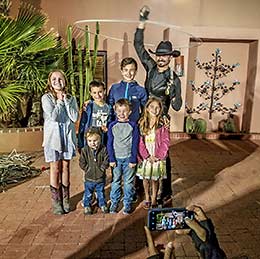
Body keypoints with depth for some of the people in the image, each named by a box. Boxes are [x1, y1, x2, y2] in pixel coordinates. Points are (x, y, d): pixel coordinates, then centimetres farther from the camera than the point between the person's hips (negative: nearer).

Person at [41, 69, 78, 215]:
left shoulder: (71, 99, 5)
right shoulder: (46, 98, -4)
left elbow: (75, 117, -7)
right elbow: (53, 116, -18)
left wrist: (66, 101, -9)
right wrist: (60, 101, -9)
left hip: (68, 136, 3)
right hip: (53, 137, -3)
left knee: (65, 167, 11)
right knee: (55, 169, 3)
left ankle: (65, 198, 25)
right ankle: (56, 201, 17)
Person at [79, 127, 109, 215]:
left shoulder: (103, 149, -10)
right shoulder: (85, 150, -10)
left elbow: (106, 161, -7)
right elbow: (82, 163, -7)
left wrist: (102, 168, -15)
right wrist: (88, 169, -12)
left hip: (100, 177, 0)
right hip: (89, 178, 0)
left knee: (101, 193, 18)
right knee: (88, 194, 14)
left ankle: (103, 205, 35)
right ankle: (87, 206, 32)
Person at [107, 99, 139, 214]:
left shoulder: (133, 125, -3)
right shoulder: (112, 126, 0)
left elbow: (135, 144, -3)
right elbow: (109, 144, 1)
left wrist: (133, 160, -6)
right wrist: (111, 159, -4)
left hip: (128, 158, -1)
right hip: (116, 158, 1)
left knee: (128, 182, 8)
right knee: (115, 181, 10)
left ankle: (127, 203, 22)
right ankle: (114, 202, 25)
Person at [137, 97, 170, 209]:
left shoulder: (163, 124, -6)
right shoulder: (142, 123, -2)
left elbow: (165, 142, -8)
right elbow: (140, 142, -4)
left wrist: (157, 156, -13)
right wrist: (147, 156, -11)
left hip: (158, 158, -1)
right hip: (145, 157, 2)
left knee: (155, 179, 10)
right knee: (145, 179, 13)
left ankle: (154, 199, 28)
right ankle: (147, 198, 32)